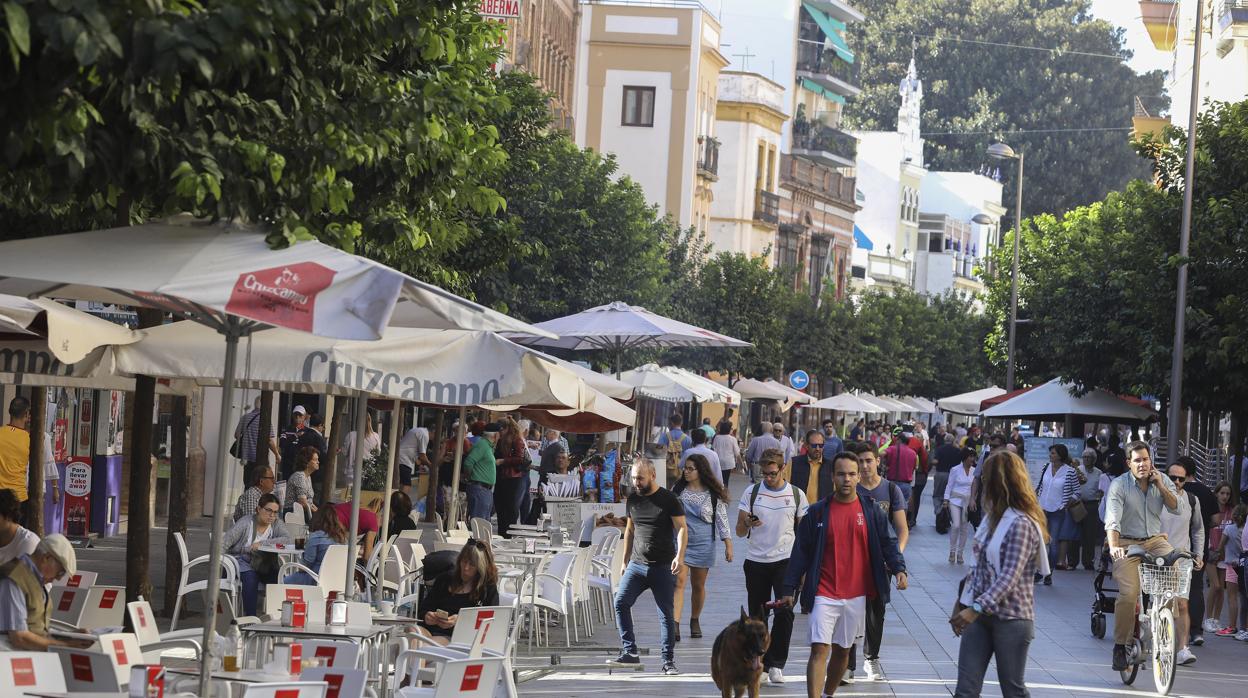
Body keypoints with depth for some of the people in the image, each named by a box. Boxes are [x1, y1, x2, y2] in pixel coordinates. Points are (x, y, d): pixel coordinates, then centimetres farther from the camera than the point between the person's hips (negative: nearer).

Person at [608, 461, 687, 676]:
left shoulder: (668, 500, -5)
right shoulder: (632, 500, 11)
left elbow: (682, 528, -8)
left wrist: (680, 555, -23)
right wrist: (625, 562, 19)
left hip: (663, 568, -4)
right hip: (636, 565, 4)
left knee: (666, 615, -1)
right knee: (621, 603, -12)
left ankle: (668, 661, 4)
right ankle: (629, 652, -8)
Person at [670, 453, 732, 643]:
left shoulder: (713, 495, -2)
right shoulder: (678, 490, 4)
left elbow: (722, 520, 0)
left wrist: (728, 545, -5)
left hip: (703, 544, 0)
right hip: (679, 541, 0)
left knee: (698, 585, 11)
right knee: (679, 581, -15)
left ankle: (695, 621, 31)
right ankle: (675, 624, -23)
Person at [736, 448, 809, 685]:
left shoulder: (796, 495, 4)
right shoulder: (751, 493, 4)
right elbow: (740, 531, 5)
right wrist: (748, 523, -19)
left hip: (785, 561, -1)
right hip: (756, 561, 1)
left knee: (784, 611, -14)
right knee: (757, 615, 6)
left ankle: (776, 664, -8)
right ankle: (760, 664, 17)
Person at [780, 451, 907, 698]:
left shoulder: (870, 511, 3)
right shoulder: (817, 511, -1)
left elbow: (886, 543, 5)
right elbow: (801, 551, 3)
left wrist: (898, 568, -14)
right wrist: (789, 589, 2)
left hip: (856, 595, 2)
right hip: (824, 594, -2)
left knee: (842, 650, 14)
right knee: (819, 649, -12)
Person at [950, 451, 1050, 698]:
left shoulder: (1021, 524, -15)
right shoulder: (992, 517, 11)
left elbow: (1009, 577, -24)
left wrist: (976, 608, -32)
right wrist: (962, 600, 13)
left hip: (1011, 619, -7)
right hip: (981, 615, 7)